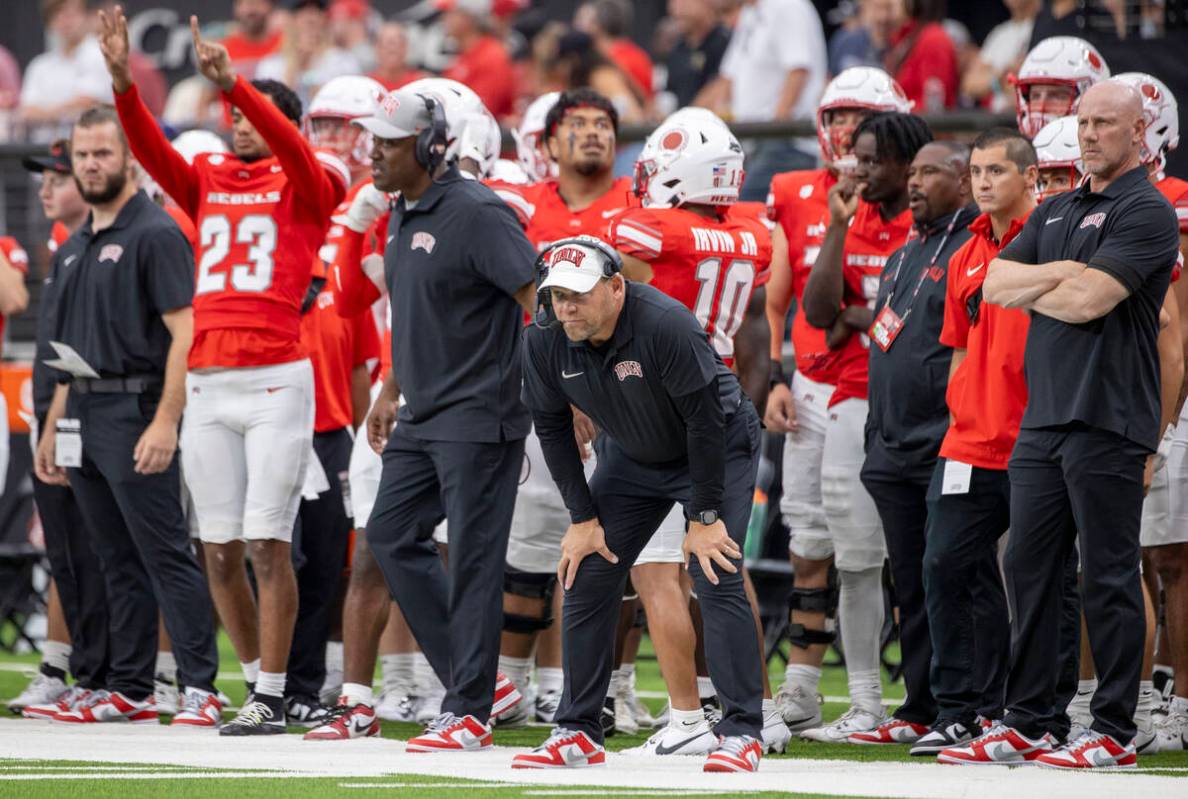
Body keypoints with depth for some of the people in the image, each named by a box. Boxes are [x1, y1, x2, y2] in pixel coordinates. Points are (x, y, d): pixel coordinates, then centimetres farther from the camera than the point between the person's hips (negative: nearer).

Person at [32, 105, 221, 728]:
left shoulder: (155, 235, -8)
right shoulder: (73, 249, 18)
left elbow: (183, 334, -15)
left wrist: (165, 421, -22)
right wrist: (53, 430, 20)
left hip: (134, 411, -8)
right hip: (84, 418, 8)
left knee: (166, 555, -9)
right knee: (118, 562, 11)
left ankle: (200, 688, -10)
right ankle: (129, 690, 14)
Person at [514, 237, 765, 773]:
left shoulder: (666, 326, -34)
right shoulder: (544, 341, -18)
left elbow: (705, 421, -28)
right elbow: (552, 428, -4)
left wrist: (705, 517, -24)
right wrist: (582, 518, -6)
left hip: (718, 451, -5)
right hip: (630, 459, 5)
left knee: (715, 578, -18)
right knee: (586, 578, -2)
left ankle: (741, 733, -11)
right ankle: (577, 733, 8)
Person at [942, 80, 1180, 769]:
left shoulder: (1147, 212, -8)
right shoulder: (1056, 212, 19)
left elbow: (1087, 302, -17)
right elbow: (996, 284, 11)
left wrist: (1030, 288, 1)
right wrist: (1061, 275, -5)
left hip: (1106, 421, -8)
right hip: (1044, 419, 8)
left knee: (1109, 576, -4)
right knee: (1030, 569, 8)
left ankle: (1115, 731, 1)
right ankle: (1024, 724, 13)